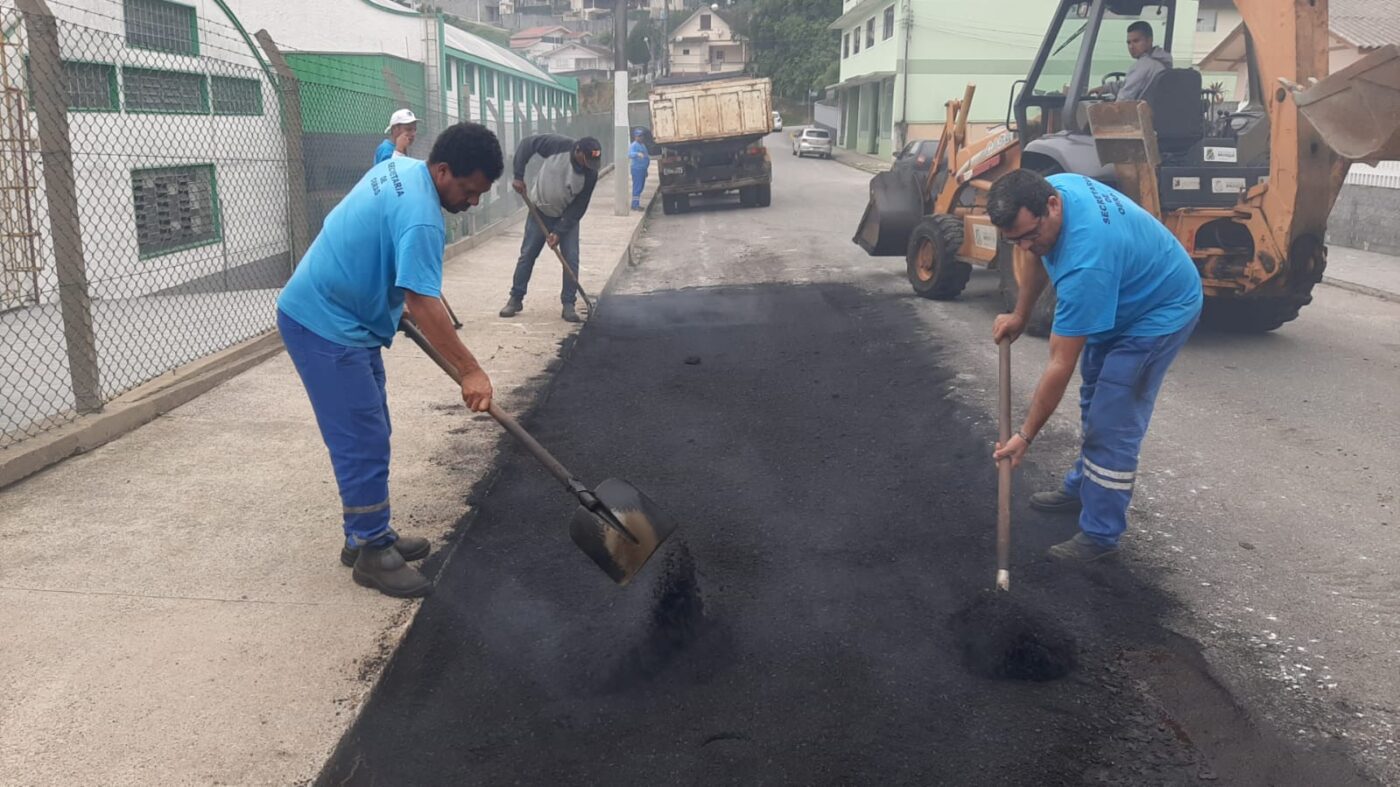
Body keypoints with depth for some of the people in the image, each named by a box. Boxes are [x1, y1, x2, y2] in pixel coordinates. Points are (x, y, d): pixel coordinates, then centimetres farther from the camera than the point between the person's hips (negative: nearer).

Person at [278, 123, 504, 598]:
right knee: (364, 443, -7)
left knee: (371, 434, 14)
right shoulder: (421, 216, -25)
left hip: (339, 317, 10)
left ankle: (368, 535, 25)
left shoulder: (401, 168, 6)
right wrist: (470, 371, -27)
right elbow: (422, 304, -30)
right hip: (324, 328, -10)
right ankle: (371, 554, 3)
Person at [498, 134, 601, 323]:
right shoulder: (559, 145, -26)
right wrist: (518, 176, -18)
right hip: (540, 211, 0)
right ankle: (516, 299, 15)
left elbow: (579, 208, -19)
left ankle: (568, 304, 0)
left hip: (568, 217, 0)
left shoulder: (590, 173, -23)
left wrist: (559, 231, -23)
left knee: (571, 259, -9)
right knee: (527, 254, 4)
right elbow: (527, 144, -14)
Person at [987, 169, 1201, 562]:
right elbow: (1036, 256, 7)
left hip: (1161, 311, -10)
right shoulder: (1052, 188, -18)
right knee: (1093, 402, 21)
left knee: (1112, 426, -10)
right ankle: (1083, 488, 38)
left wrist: (1025, 436, -26)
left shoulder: (1086, 261, -41)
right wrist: (1020, 316, 1)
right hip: (1125, 297, 10)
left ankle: (1100, 534, 1)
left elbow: (1060, 366, -34)